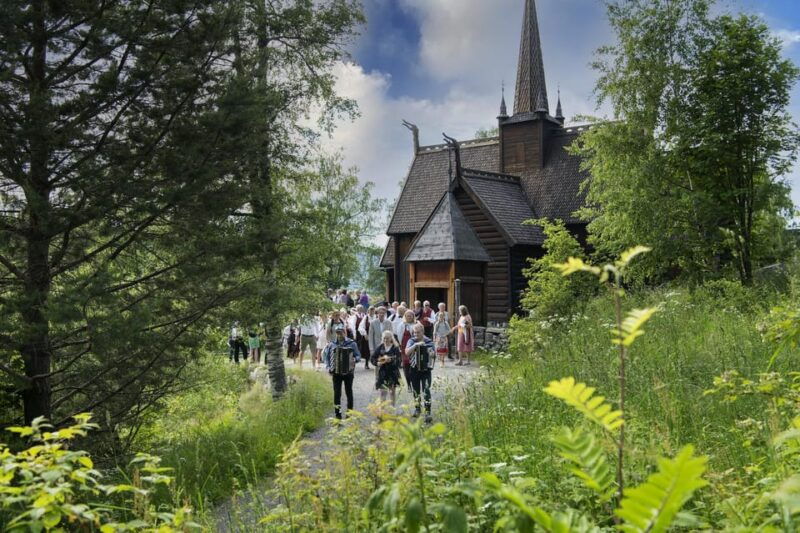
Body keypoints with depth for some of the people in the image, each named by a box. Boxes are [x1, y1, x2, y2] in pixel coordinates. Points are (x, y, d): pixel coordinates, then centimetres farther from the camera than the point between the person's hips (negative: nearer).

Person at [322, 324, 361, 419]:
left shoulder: (351, 343, -2)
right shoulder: (332, 344, 1)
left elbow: (358, 356, 2)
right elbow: (325, 355, 11)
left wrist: (355, 359, -19)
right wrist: (328, 367, -1)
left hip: (348, 372, -1)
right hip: (336, 372, 1)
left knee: (349, 392, 5)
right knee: (337, 393, 1)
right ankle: (337, 413, 9)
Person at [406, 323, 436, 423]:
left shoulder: (429, 342, -2)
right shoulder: (411, 341, -2)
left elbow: (434, 356, 9)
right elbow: (407, 352, -19)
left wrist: (432, 355, -15)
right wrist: (416, 345, -31)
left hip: (426, 370, -2)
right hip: (414, 370, 2)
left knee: (426, 391, -13)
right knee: (416, 391, 15)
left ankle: (428, 412, -12)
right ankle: (417, 409, 33)